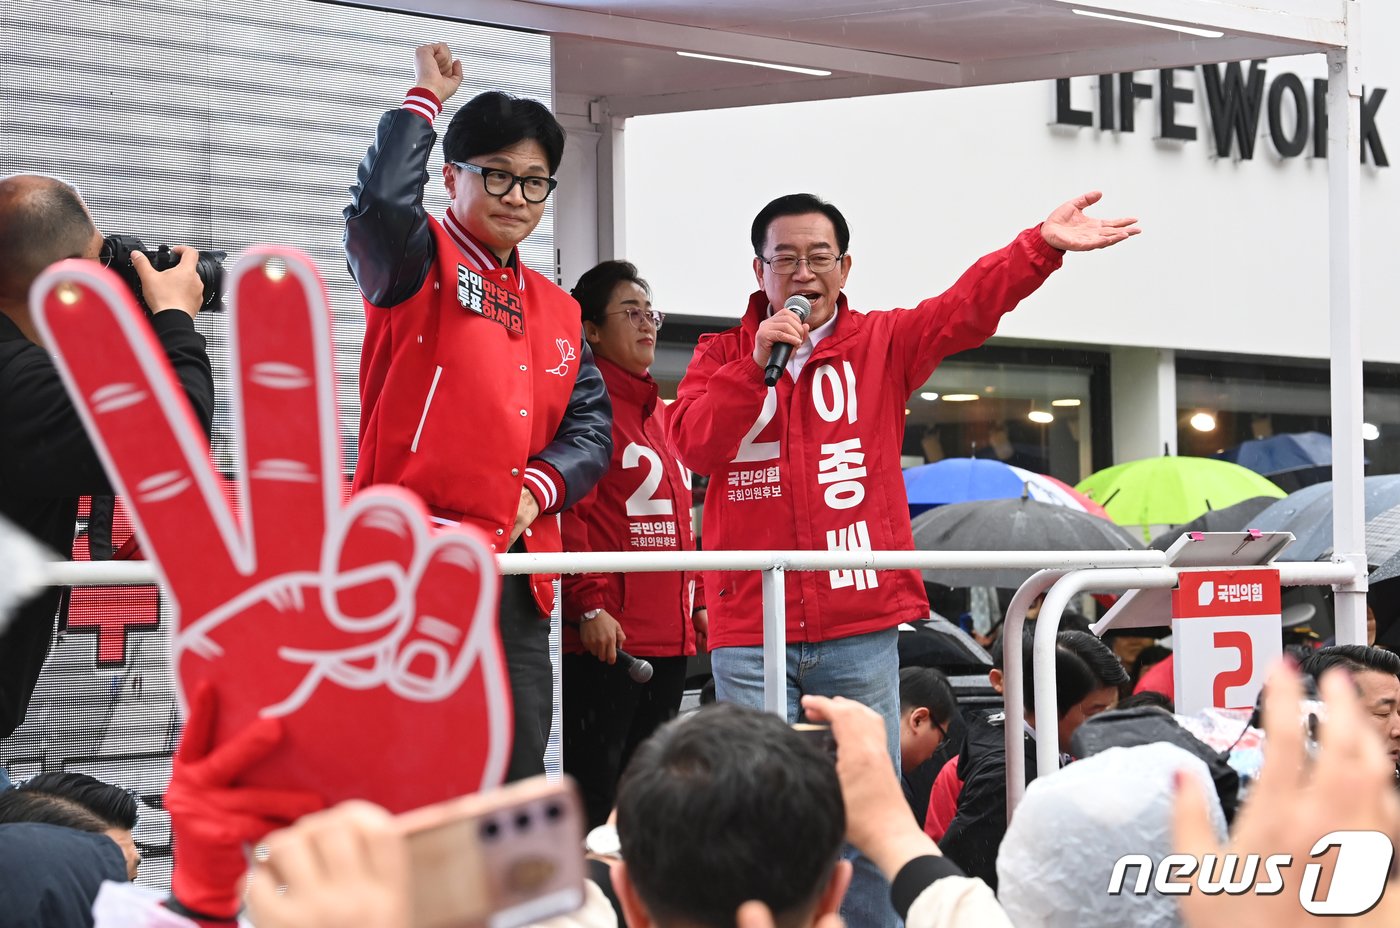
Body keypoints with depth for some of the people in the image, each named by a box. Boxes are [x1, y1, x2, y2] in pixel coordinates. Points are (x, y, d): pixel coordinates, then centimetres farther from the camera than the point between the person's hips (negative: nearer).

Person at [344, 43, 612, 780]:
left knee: (520, 772, 7)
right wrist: (426, 98, -8)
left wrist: (537, 489, -2)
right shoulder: (419, 263, 1)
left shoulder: (556, 311, 21)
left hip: (514, 569, 7)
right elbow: (378, 203, -21)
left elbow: (590, 424, 18)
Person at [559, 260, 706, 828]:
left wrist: (696, 601, 19)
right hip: (608, 634, -9)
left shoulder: (660, 414, 22)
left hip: (669, 634, 9)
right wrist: (590, 606, -20)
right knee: (594, 787, -9)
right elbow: (567, 512, -13)